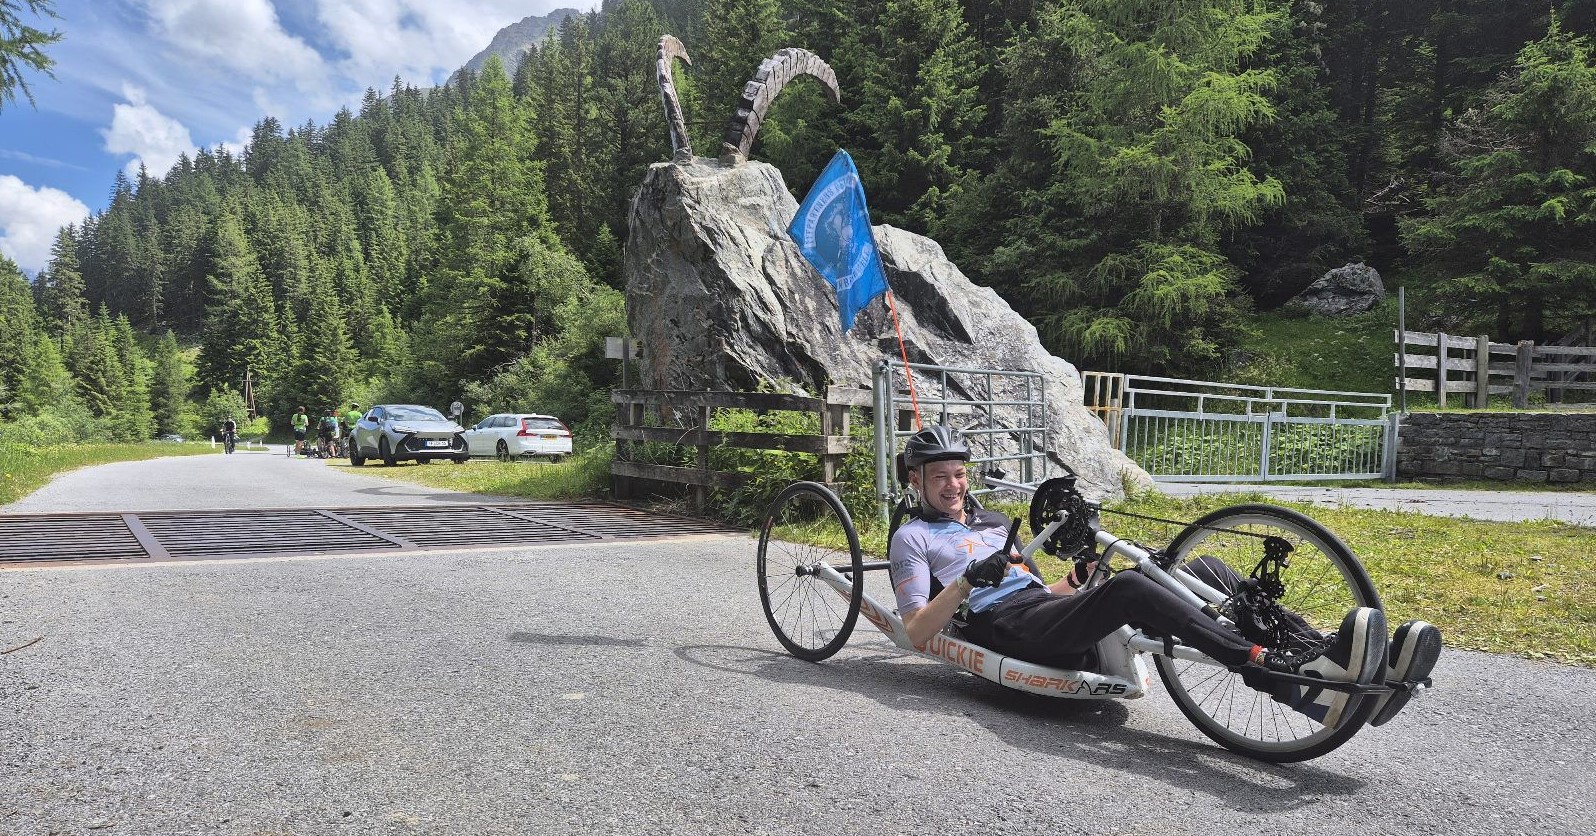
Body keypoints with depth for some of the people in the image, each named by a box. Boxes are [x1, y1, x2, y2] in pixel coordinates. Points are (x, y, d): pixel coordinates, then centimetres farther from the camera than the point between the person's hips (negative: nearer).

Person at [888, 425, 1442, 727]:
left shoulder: (993, 522, 31)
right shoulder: (913, 537, 10)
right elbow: (917, 633, -3)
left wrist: (1078, 575, 9)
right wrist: (970, 581, -15)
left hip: (1048, 611, 7)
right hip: (1008, 631, -7)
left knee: (1204, 569, -11)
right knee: (1130, 588, -35)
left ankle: (1326, 659, -26)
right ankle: (1295, 683, -46)